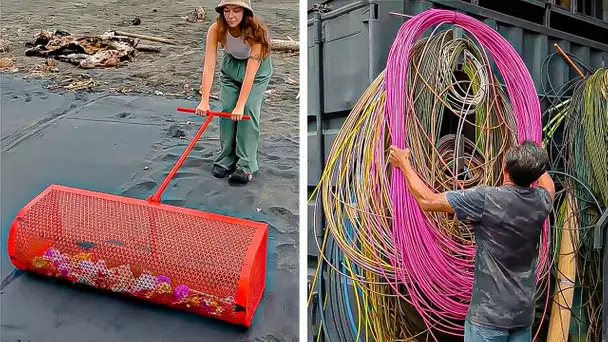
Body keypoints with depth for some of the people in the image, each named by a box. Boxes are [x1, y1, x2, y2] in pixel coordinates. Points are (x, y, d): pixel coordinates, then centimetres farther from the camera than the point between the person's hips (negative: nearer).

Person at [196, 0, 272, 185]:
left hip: (257, 69, -3)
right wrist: (204, 100, -36)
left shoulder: (256, 31, -35)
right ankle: (225, 160, 9)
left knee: (248, 110, -15)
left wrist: (240, 105, -40)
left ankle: (246, 165, -10)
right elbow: (209, 66, -30)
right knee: (226, 110, -6)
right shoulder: (216, 30, -27)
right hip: (231, 66, 3)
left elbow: (250, 72, -37)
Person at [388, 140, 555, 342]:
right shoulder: (542, 200, -3)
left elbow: (427, 201, -14)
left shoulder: (486, 199, -21)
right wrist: (534, 161, 41)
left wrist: (404, 164, -2)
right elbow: (549, 185, 24)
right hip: (524, 313, 6)